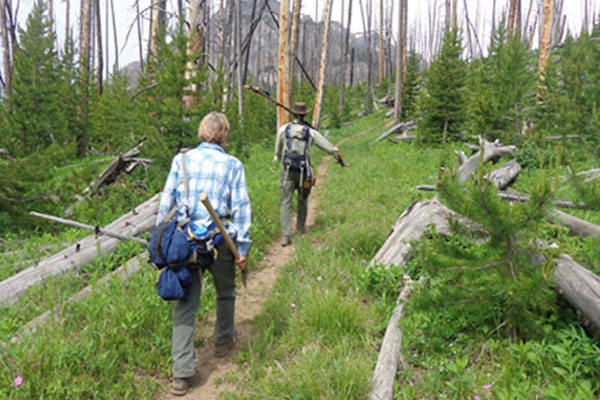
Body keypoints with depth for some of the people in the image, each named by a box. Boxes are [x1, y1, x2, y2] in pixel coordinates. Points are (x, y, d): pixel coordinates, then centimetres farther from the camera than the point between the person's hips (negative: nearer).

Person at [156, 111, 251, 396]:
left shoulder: (181, 160, 5)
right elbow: (241, 207, -3)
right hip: (219, 240, -1)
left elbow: (166, 200, 4)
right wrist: (243, 247, 0)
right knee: (225, 293, 23)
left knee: (185, 303, 7)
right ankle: (223, 340, 45)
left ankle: (183, 373, 5)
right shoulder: (233, 165, 0)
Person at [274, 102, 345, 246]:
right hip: (304, 172, 0)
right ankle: (300, 228, 34)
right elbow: (328, 147, 11)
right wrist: (339, 157, 27)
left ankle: (285, 235, -8)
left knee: (286, 202, 0)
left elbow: (278, 151, 13)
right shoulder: (311, 132, 2)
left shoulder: (283, 129, 3)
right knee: (303, 200, 20)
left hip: (287, 171, 0)